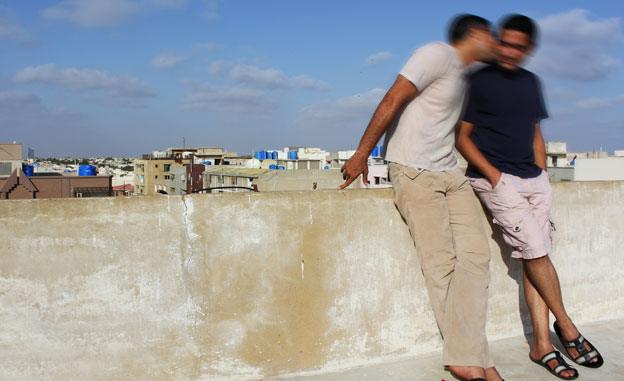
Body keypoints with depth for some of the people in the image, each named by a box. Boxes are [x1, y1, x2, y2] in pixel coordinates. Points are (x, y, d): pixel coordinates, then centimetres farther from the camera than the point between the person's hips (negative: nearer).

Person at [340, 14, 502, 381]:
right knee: (442, 262, -9)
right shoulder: (437, 55, -5)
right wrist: (361, 155, -14)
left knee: (476, 254, -6)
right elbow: (393, 100, -11)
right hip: (414, 172, -9)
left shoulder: (464, 77, 23)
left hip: (450, 174, 9)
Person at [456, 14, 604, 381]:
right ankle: (566, 326, 8)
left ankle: (542, 343, 4)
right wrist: (492, 173, -12)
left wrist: (542, 174, 10)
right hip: (496, 179, -5)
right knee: (537, 251, -11)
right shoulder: (477, 81, -2)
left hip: (534, 178, 6)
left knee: (535, 257, 1)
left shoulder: (531, 82, 15)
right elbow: (462, 136, -4)